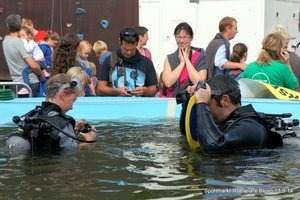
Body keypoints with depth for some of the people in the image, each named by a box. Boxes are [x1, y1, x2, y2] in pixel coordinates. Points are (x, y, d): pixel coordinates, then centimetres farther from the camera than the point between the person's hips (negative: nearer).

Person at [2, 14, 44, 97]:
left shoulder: (5, 42, 5)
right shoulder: (19, 43, -17)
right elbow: (33, 65, -22)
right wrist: (41, 75, -4)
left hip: (17, 83, 7)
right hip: (30, 83, -7)